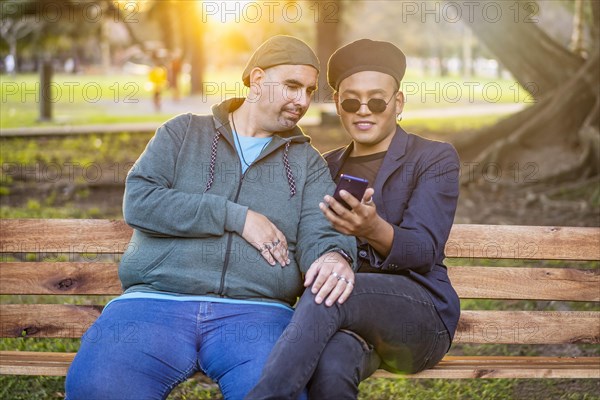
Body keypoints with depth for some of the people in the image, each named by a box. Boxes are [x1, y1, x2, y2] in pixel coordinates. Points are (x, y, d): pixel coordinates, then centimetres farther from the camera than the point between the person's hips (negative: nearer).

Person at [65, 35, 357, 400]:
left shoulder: (308, 162, 19)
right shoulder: (183, 133, 16)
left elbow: (320, 234, 5)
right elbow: (138, 202, 1)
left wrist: (336, 258, -22)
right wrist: (237, 217, -6)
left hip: (255, 311, 0)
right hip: (155, 300, 0)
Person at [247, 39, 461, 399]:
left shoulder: (435, 159, 6)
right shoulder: (328, 167, 21)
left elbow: (424, 250, -10)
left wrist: (374, 229, -32)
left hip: (420, 314, -2)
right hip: (344, 316, 3)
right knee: (332, 365, -38)